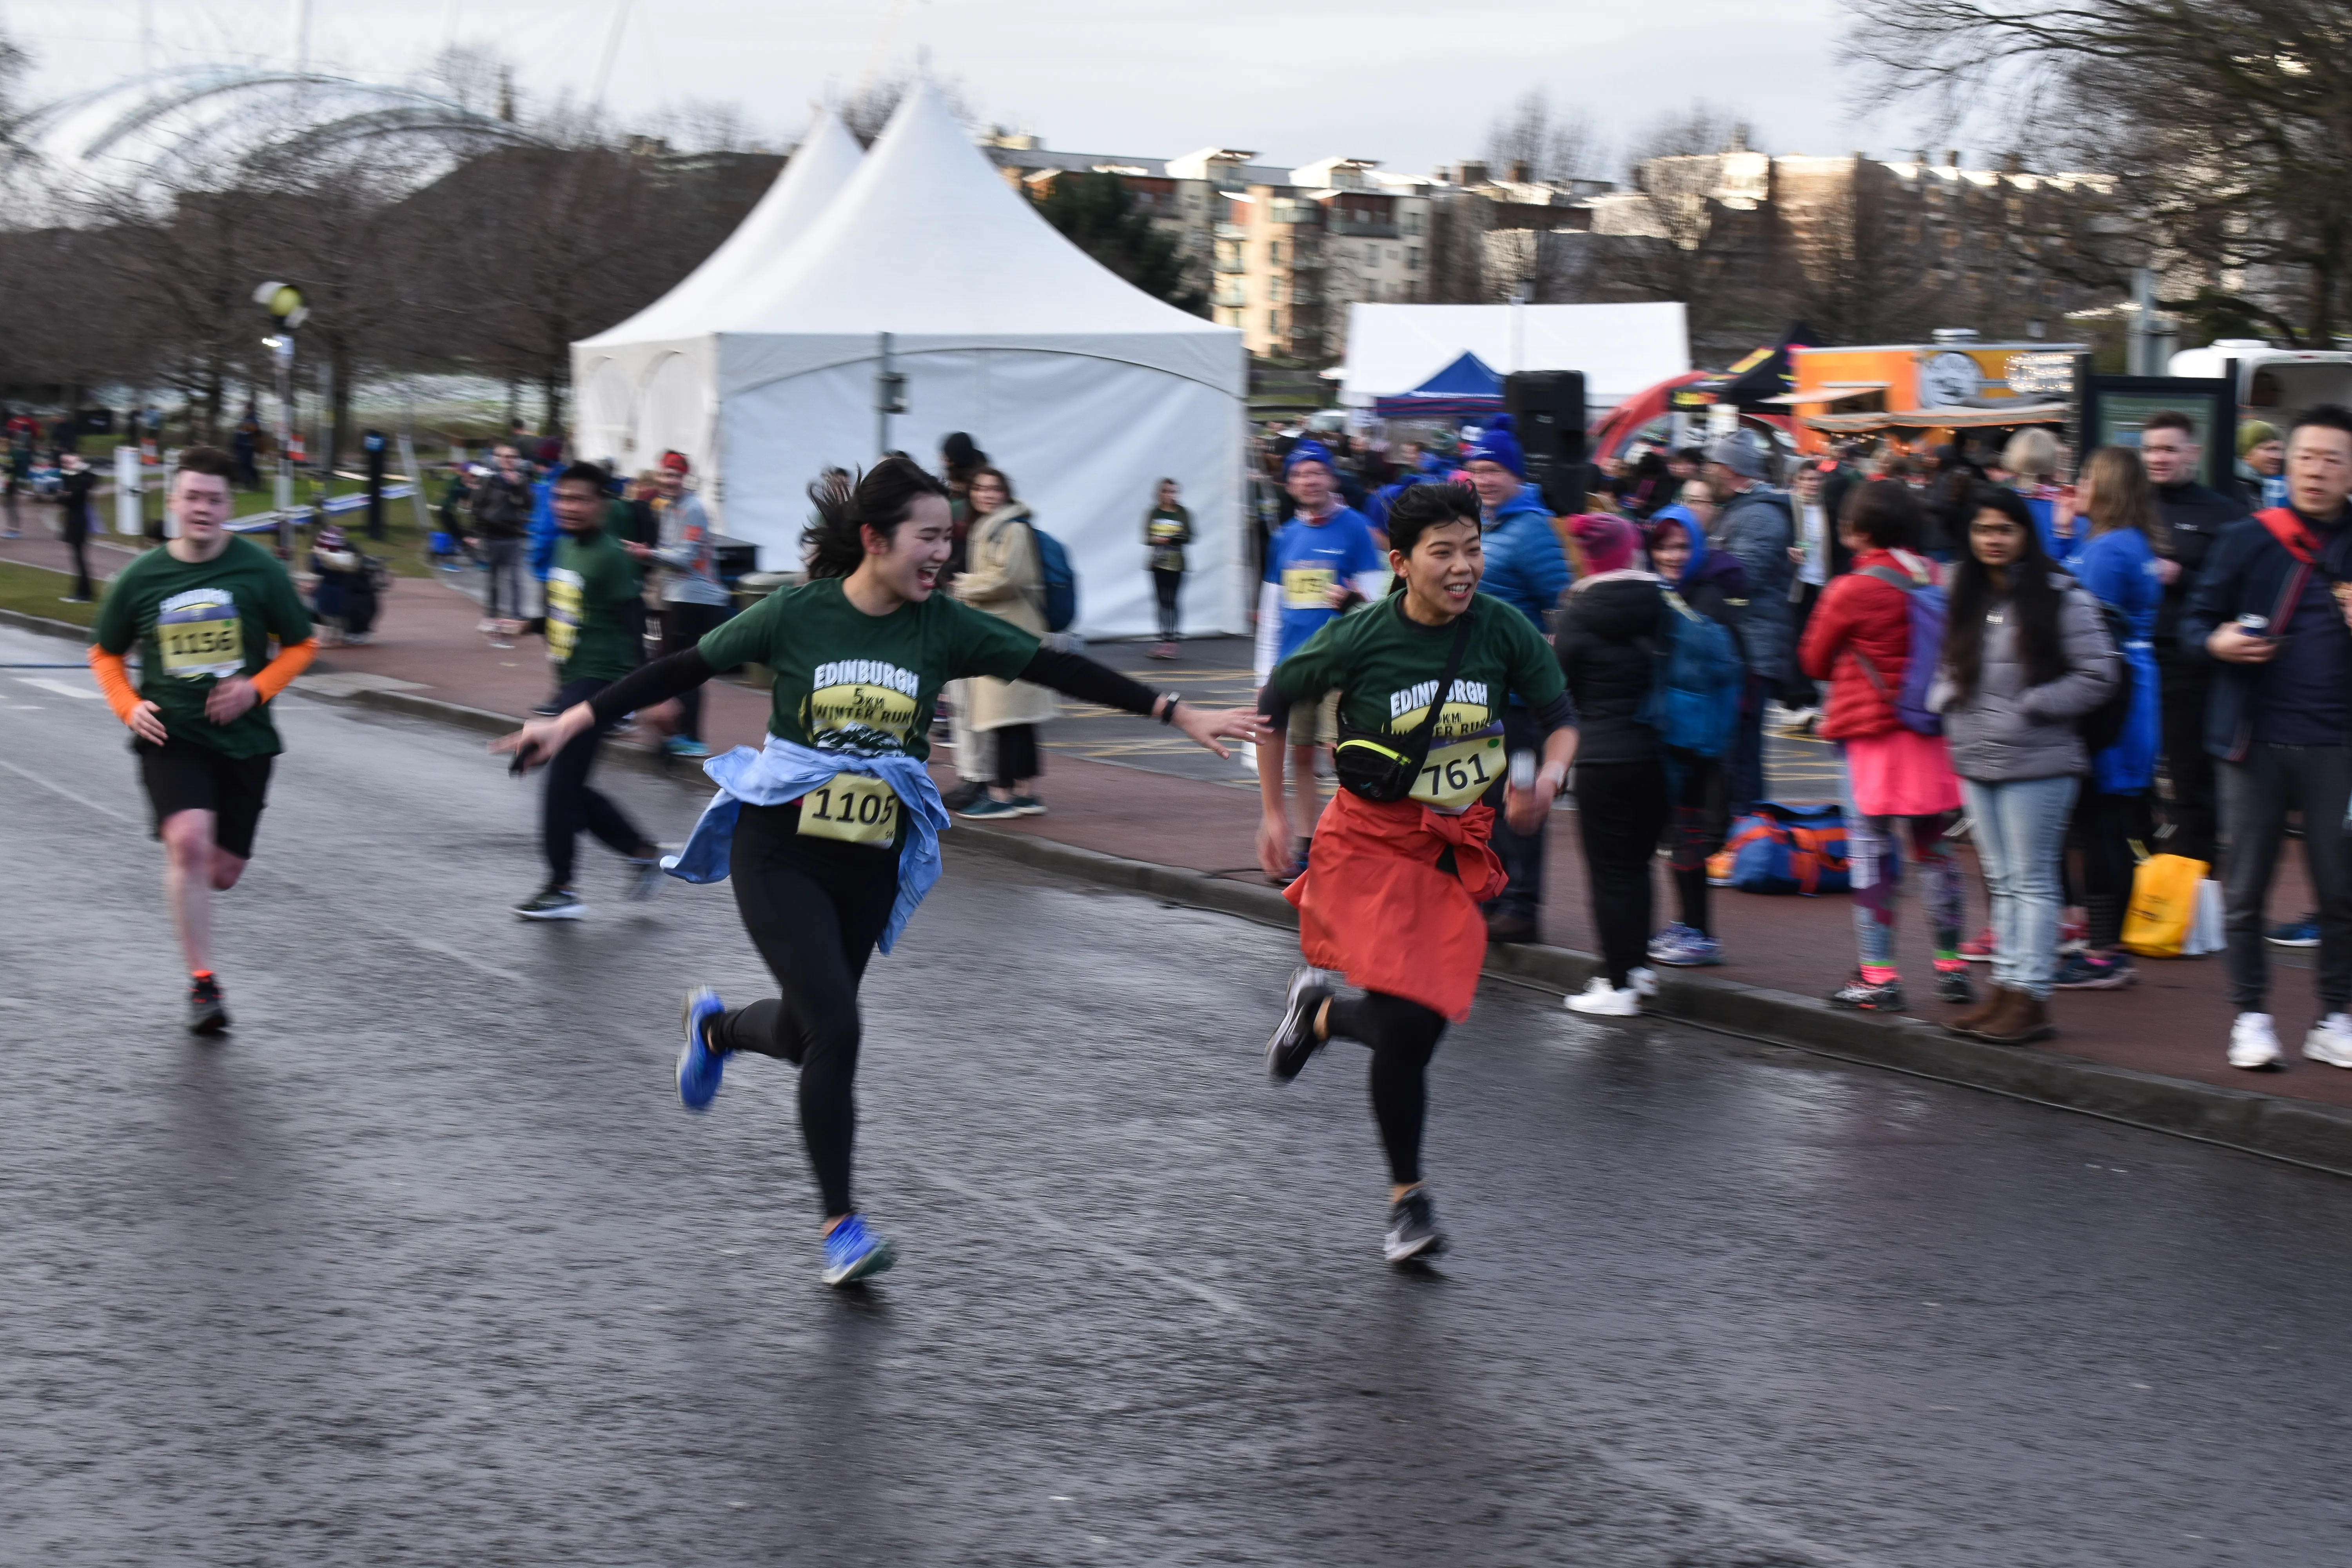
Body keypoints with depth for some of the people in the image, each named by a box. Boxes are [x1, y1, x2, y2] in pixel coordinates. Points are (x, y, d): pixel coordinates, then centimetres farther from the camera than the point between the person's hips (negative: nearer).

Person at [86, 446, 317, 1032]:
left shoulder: (259, 570, -4)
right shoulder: (140, 578, -1)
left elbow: (300, 645, 6)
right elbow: (106, 654, 14)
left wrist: (255, 688, -10)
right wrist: (130, 706, -4)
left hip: (243, 740, 1)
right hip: (170, 737, -1)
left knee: (221, 873, 6)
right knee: (189, 841, -24)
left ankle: (183, 880, 46)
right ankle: (203, 983, -15)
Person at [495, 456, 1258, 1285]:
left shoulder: (943, 627, -3)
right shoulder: (798, 614, -10)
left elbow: (1055, 668, -4)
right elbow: (685, 669, -3)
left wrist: (1178, 712, -8)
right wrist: (574, 721, -6)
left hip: (872, 865, 4)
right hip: (779, 852, -4)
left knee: (806, 1035, 13)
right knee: (836, 1030, -15)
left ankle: (715, 1026, 50)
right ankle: (841, 1223, 0)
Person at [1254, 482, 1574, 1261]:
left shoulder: (1503, 630, -9)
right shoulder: (1360, 640, -15)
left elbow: (1560, 720, 2)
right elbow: (1276, 699, 1)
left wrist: (1548, 776, -20)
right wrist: (1273, 812, 4)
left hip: (1460, 846, 3)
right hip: (1372, 841, -3)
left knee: (1420, 1024, -1)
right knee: (1405, 1026, -13)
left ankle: (1320, 1011, 35)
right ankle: (1409, 1196, 7)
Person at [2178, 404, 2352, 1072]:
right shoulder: (2248, 540, 1)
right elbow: (2195, 619, 6)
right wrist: (2218, 642, -15)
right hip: (2256, 740, -1)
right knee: (2245, 889, 4)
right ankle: (2251, 1016, 14)